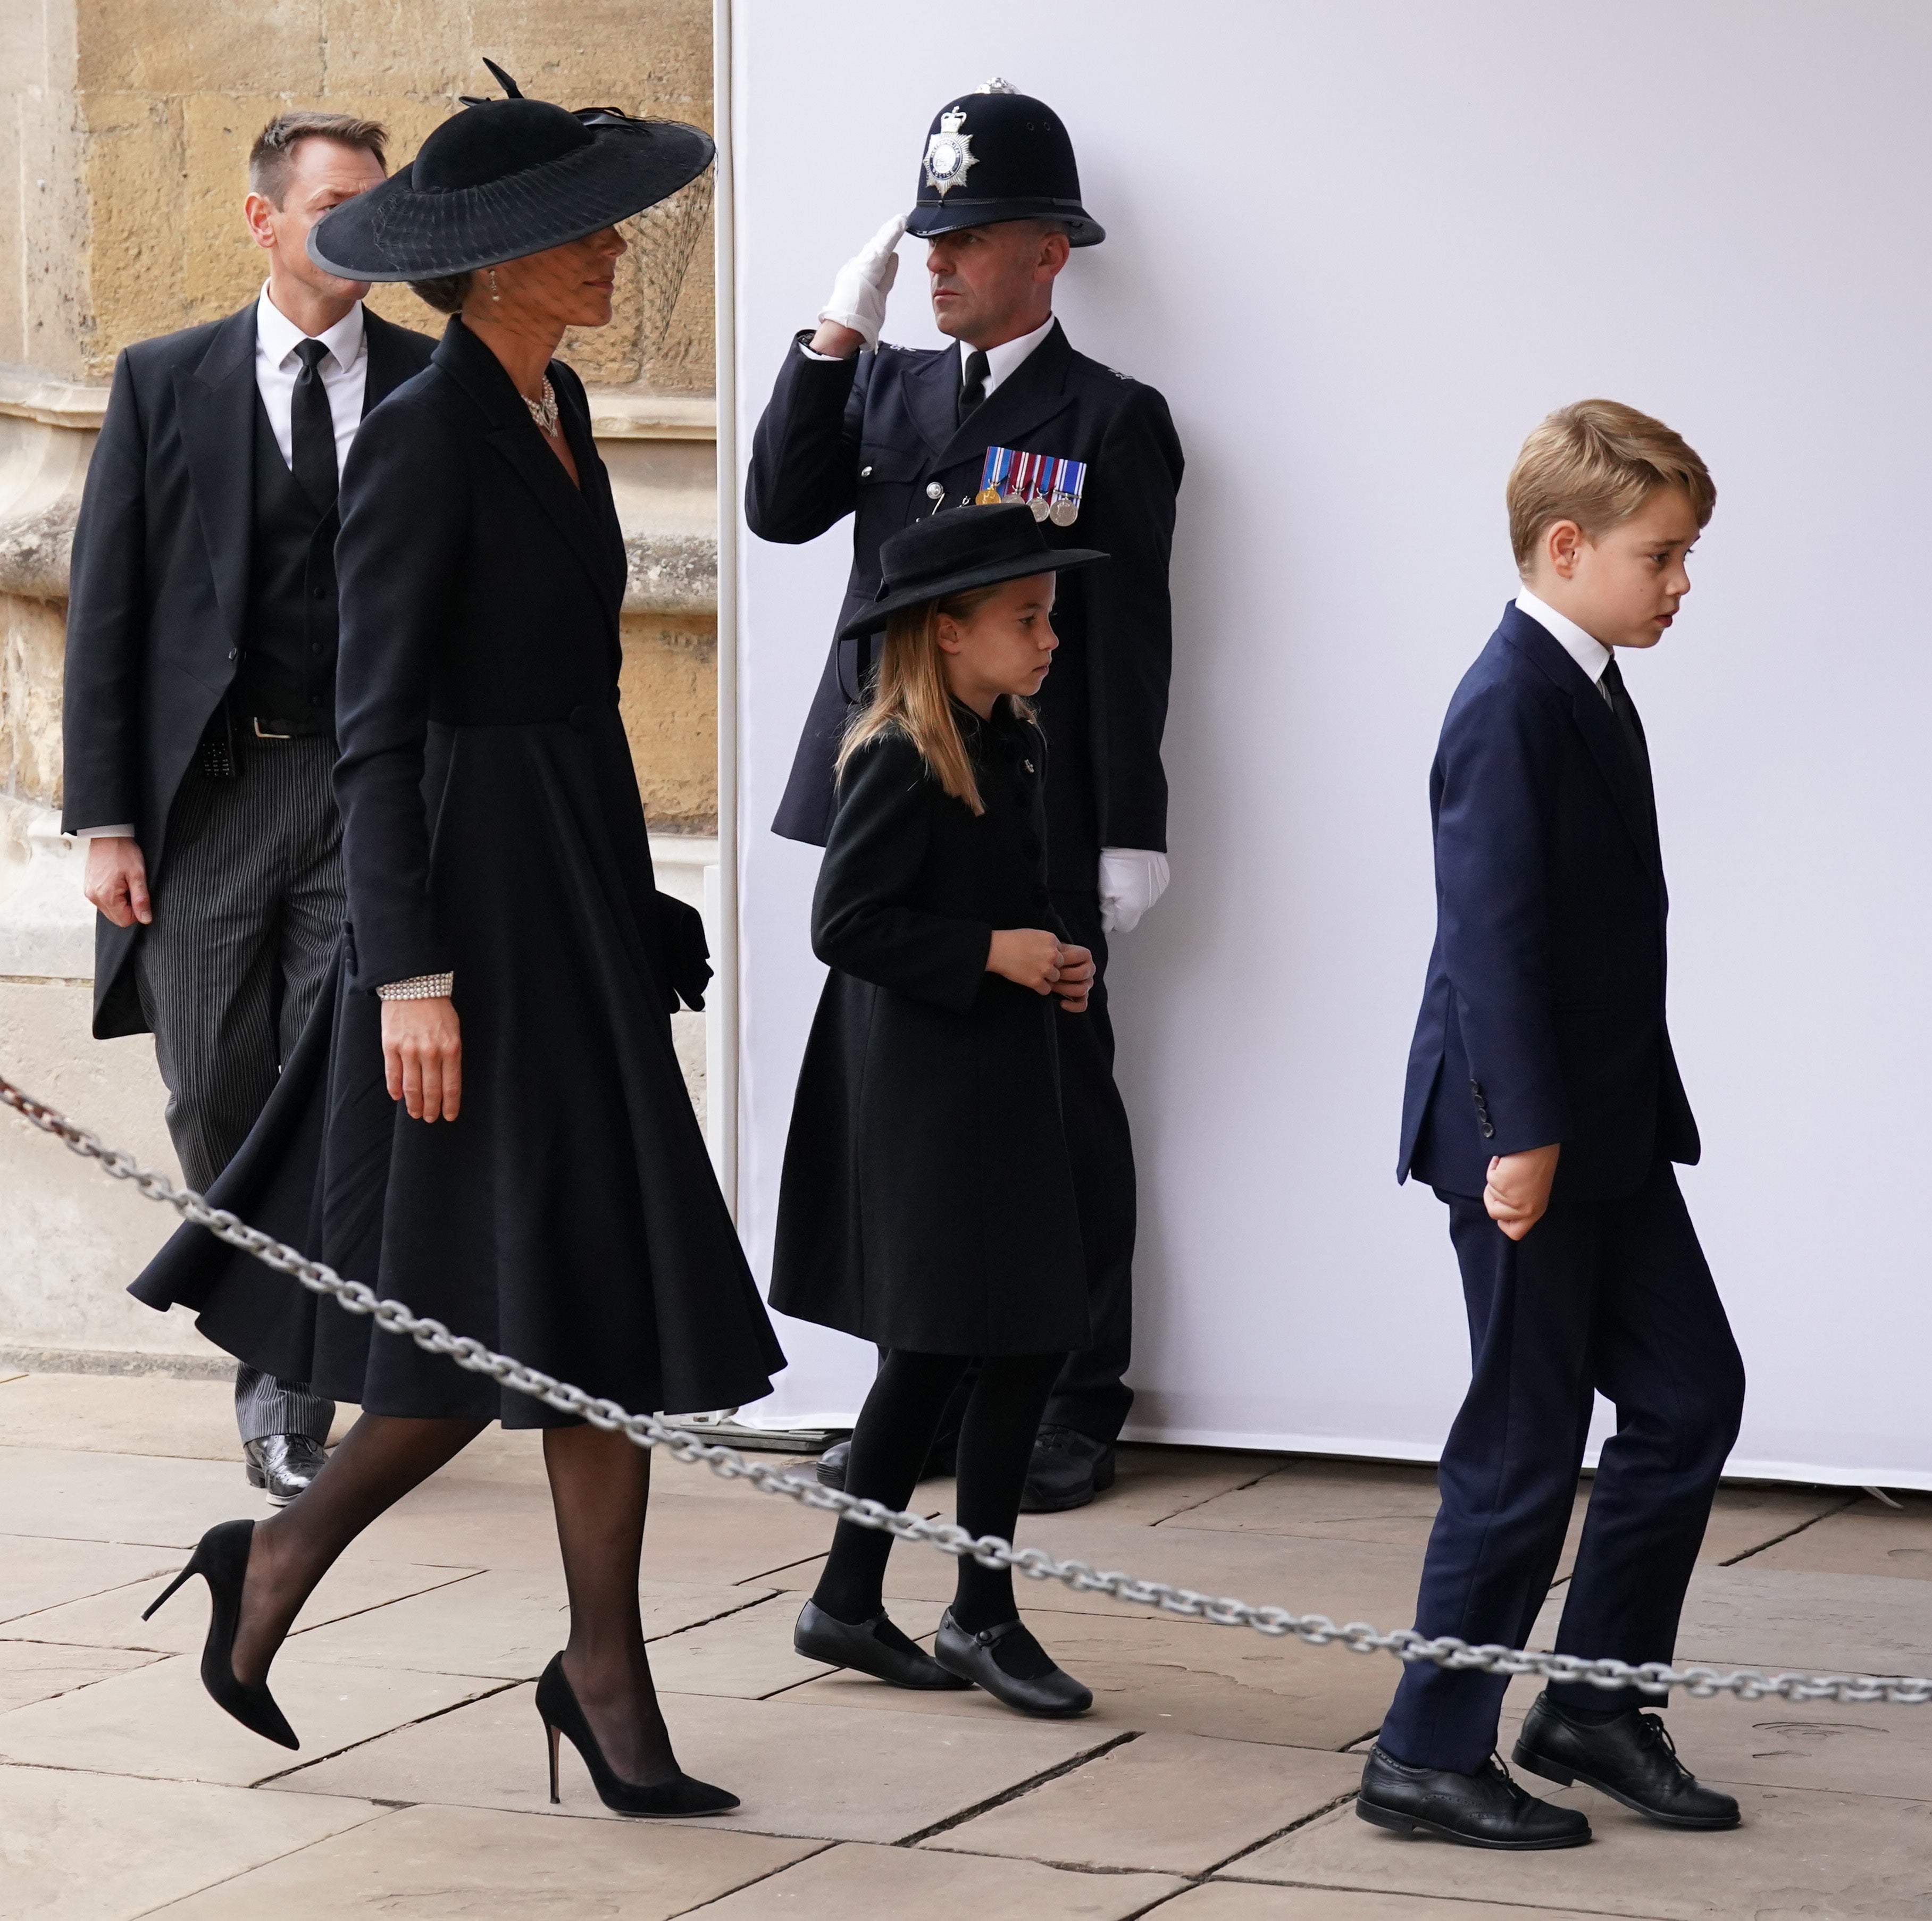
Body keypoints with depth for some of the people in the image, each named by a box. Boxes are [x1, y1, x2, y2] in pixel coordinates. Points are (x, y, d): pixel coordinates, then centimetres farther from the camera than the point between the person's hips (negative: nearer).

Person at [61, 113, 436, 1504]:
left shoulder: (439, 389, 5)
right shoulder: (166, 384, 6)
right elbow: (108, 606, 4)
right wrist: (105, 818, -3)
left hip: (375, 791, -1)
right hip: (206, 793, 1)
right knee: (216, 1099, 6)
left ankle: (292, 1408, 0)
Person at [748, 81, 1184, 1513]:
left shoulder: (1114, 422, -2)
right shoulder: (885, 388, 13)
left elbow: (1130, 643, -6)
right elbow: (782, 511, 0)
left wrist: (1130, 839, -9)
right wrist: (838, 332, -6)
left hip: (1034, 832, -5)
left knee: (1058, 1109, 1)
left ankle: (1075, 1407, 9)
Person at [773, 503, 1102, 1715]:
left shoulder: (1022, 748, 12)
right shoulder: (899, 762, -14)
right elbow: (847, 924, -19)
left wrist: (1059, 964, 5)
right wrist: (991, 954, -19)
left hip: (1004, 1088, 9)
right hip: (922, 1100, -9)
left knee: (935, 1357, 12)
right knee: (1020, 1346, -8)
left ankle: (849, 1603, 20)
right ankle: (984, 1616, 3)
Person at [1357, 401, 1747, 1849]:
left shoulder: (1595, 695, 13)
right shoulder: (1511, 708, -17)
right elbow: (1492, 932, -22)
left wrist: (1575, 1123, 19)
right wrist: (1522, 1133, -24)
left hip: (1610, 1128, 10)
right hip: (1530, 1134, -10)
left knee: (1691, 1394, 11)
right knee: (1528, 1445, -3)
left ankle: (1595, 1704, 21)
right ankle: (1429, 1754, 6)